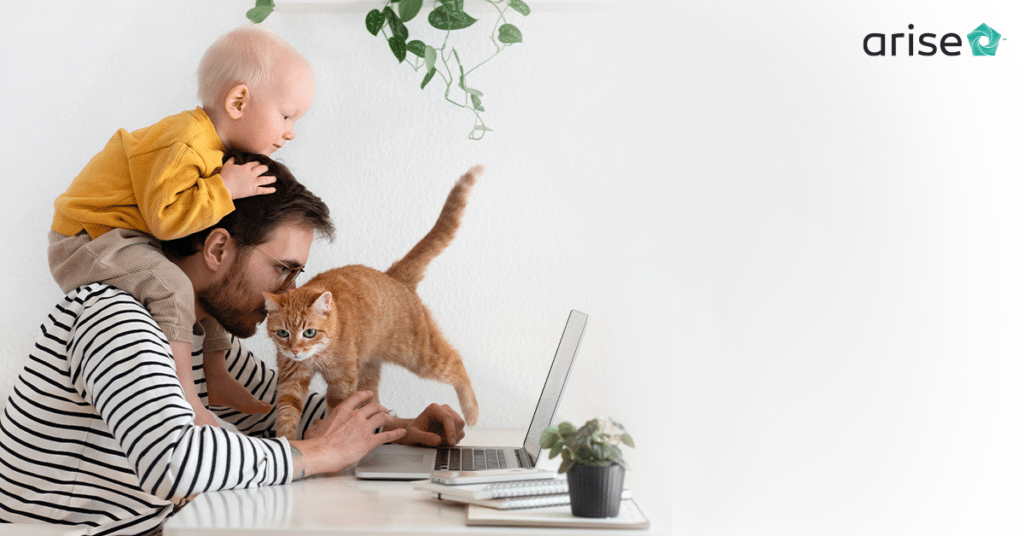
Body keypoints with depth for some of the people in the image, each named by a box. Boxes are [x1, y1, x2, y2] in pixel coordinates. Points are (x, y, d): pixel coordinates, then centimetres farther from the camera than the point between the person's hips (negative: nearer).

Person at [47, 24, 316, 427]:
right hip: (86, 239, -11)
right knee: (170, 286, -32)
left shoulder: (211, 145, 6)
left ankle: (216, 375, 23)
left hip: (127, 239, 11)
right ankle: (185, 400, -27)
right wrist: (225, 189, -30)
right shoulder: (185, 146, -28)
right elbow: (164, 217, -33)